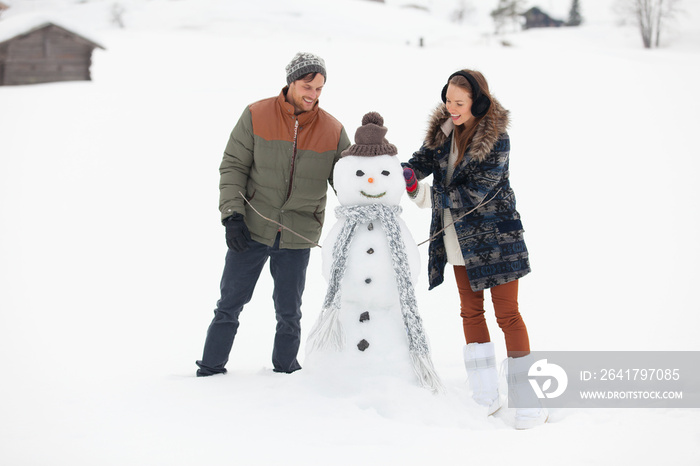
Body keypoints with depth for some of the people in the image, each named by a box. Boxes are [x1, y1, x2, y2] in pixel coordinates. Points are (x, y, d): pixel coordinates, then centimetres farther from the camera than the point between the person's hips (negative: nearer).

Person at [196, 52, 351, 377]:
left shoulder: (333, 131, -1)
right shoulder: (256, 116, -5)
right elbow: (233, 166, -3)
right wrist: (232, 216, -12)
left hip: (297, 238, 1)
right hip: (250, 229, -1)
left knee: (288, 313, 9)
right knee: (229, 305, 6)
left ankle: (285, 371, 25)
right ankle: (210, 370, 18)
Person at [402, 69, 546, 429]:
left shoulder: (496, 137, -17)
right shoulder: (443, 129, 2)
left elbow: (475, 191, -23)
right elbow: (422, 161, -1)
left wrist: (426, 195, -24)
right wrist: (398, 173, -22)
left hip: (494, 237, -7)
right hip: (459, 239, 7)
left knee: (507, 313, -4)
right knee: (471, 312, 11)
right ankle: (486, 397, 21)